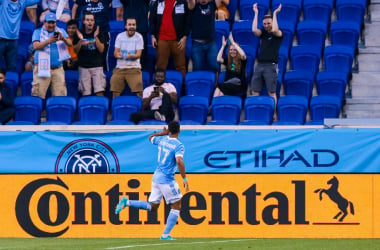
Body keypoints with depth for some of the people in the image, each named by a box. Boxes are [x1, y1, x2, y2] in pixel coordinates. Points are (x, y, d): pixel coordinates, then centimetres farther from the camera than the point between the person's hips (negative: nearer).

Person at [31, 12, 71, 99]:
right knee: (38, 93, -10)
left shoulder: (61, 32, 15)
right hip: (42, 68, -2)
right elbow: (36, 46, -8)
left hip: (58, 68, 2)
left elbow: (70, 43, 1)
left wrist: (63, 39, -22)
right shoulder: (38, 32, 8)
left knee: (60, 94, -5)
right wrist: (48, 41, -23)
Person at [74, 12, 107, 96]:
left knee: (100, 92, -12)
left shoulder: (99, 34, 4)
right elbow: (76, 50, 4)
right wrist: (80, 40, -13)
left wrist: (96, 37, -15)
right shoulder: (79, 33, 6)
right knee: (85, 93, -4)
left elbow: (101, 50, -3)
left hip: (97, 66, -1)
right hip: (83, 66, 1)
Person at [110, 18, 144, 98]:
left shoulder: (139, 37, 0)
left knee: (138, 92, -16)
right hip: (120, 68, 2)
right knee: (115, 92, -7)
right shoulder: (120, 36, 5)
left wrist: (131, 56, -30)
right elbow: (116, 52, 3)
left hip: (134, 68, -2)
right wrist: (117, 54, -23)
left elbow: (138, 54, -7)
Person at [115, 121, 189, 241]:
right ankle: (165, 234, 2)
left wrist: (164, 133, 35)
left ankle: (127, 202, 0)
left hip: (156, 177, 7)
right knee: (176, 206, 6)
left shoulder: (162, 140, 8)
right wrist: (184, 179, -22)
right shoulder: (178, 145, -14)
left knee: (152, 206, 17)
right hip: (167, 180, -7)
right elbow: (179, 161, -28)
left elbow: (150, 137, 30)